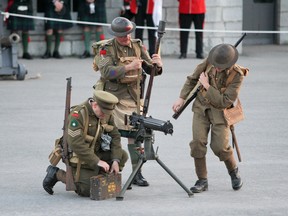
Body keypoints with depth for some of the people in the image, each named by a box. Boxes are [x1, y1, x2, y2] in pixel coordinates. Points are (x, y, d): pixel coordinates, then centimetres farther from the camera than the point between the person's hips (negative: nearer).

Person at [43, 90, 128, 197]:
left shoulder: (107, 114, -1)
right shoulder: (78, 114, -25)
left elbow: (115, 136, 2)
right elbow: (76, 144, -31)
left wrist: (115, 160, -12)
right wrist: (97, 161, -31)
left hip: (96, 152, 8)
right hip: (78, 155, -8)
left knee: (122, 155, -5)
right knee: (87, 191, -17)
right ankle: (56, 174, 1)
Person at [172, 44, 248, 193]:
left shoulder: (237, 75, -20)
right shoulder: (209, 62, -8)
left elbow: (225, 102, -23)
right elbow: (192, 79, 8)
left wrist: (207, 86, -22)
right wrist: (182, 98, 5)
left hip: (219, 111, -3)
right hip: (201, 107, 3)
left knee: (220, 146, -10)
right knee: (198, 142, -9)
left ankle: (233, 171, 22)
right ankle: (202, 181, 0)